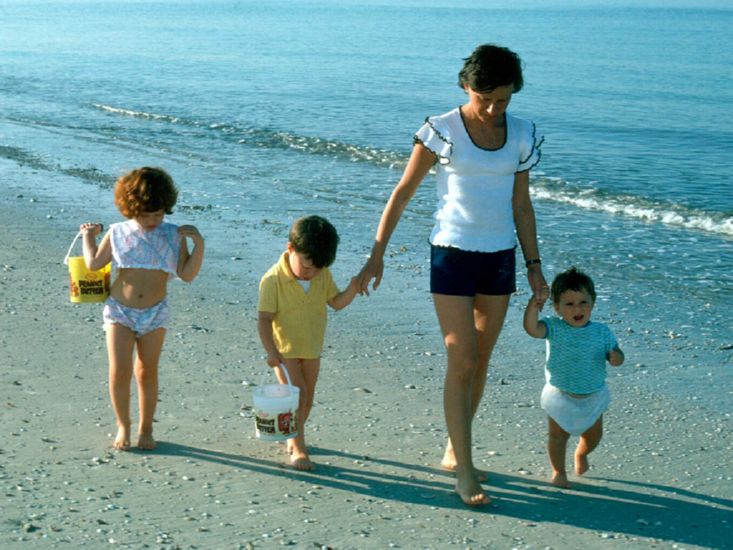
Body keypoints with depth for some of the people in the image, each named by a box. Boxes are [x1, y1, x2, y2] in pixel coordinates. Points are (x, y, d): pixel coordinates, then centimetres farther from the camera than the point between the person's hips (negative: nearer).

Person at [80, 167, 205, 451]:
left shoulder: (173, 236, -1)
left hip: (155, 313, 0)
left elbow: (187, 274, -7)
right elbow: (93, 263, 4)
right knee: (119, 371, -7)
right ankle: (123, 426, 12)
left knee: (147, 372, 7)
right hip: (119, 311, 0)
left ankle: (146, 428, 20)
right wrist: (88, 235, 9)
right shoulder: (118, 233, 0)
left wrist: (198, 243, -16)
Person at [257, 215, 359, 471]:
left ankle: (293, 437, 33)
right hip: (285, 349, -5)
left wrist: (352, 289, -18)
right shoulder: (273, 279, -20)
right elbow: (264, 318, -20)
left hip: (312, 348, 5)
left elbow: (336, 302, 1)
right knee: (297, 393, -15)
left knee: (307, 396, 12)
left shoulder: (323, 275, -5)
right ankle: (298, 449, -9)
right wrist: (271, 351, -28)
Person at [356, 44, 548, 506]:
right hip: (453, 254, -4)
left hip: (500, 257, 4)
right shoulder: (443, 131, -9)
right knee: (462, 362, -8)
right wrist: (377, 254, -5)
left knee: (481, 361, 10)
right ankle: (465, 472, -3)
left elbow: (522, 206, 11)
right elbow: (404, 192, -3)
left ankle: (454, 451, 26)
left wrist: (534, 264, 10)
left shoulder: (522, 136, 3)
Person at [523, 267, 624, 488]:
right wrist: (533, 305, -44)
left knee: (594, 434, 17)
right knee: (558, 435, 4)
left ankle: (581, 454, 49)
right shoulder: (554, 328, -15)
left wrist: (616, 357, -29)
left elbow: (615, 353, -5)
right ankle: (558, 471, 25)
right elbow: (532, 328, -30)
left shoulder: (602, 332, -9)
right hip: (561, 395, -2)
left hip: (593, 395, 2)